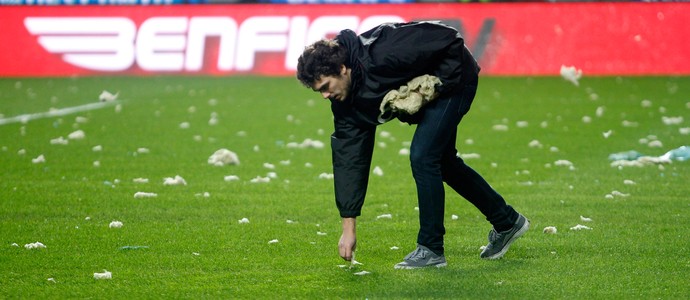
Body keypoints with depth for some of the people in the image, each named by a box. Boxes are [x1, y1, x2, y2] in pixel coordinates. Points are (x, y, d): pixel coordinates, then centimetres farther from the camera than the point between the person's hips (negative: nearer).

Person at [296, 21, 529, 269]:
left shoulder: (382, 55, -38)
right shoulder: (345, 99, -13)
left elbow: (451, 41, -31)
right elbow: (349, 158, -11)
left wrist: (438, 85, -26)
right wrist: (348, 227, -13)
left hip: (454, 77, -9)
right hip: (428, 92, 9)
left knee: (422, 157, -17)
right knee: (443, 162, 19)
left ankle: (431, 249, -6)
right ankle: (507, 222, 38)